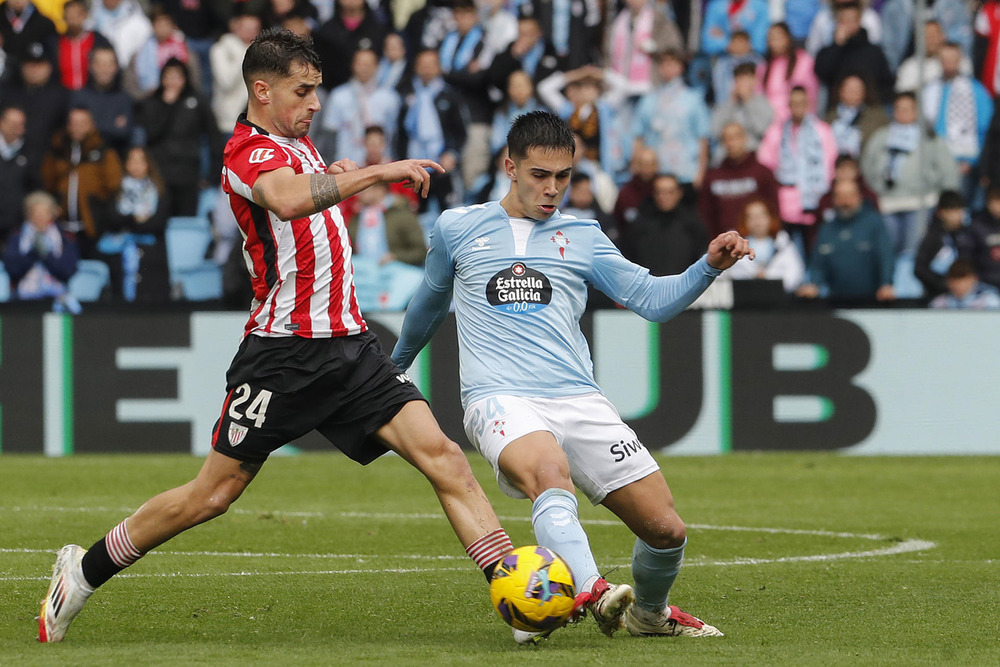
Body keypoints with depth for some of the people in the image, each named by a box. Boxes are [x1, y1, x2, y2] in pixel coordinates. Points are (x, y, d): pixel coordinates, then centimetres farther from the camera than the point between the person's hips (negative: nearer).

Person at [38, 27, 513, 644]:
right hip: (284, 352, -7)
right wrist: (379, 171, -36)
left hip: (349, 343, 7)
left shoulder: (299, 143, 17)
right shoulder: (249, 151, -11)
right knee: (214, 494, 0)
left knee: (441, 455, -10)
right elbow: (287, 200, -35)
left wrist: (339, 176, 19)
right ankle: (85, 570, 18)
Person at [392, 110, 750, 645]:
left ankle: (648, 612, 26)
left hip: (577, 399, 3)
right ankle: (590, 591, -59)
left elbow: (653, 299, 9)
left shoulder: (582, 236, 16)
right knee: (550, 468, -38)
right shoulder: (457, 229, 13)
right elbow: (429, 304, 30)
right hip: (499, 398, -3)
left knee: (665, 528, -5)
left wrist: (709, 266, -8)